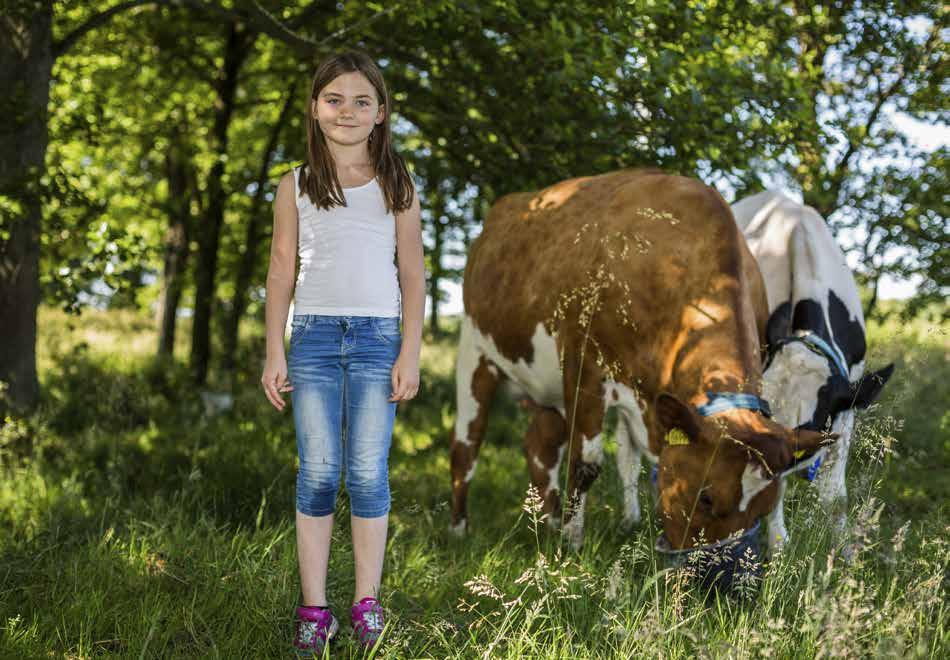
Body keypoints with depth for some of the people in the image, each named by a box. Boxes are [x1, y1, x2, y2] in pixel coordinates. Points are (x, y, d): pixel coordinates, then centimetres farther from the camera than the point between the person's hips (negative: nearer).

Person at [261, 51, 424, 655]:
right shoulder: (295, 186, 10)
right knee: (318, 474, -1)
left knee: (369, 474, -1)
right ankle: (314, 609, 4)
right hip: (315, 334, 1)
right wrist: (275, 352, 3)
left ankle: (367, 602, 9)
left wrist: (410, 353, -2)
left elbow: (413, 275, 6)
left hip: (378, 337, 0)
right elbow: (282, 271, 9)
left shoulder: (398, 187, 8)